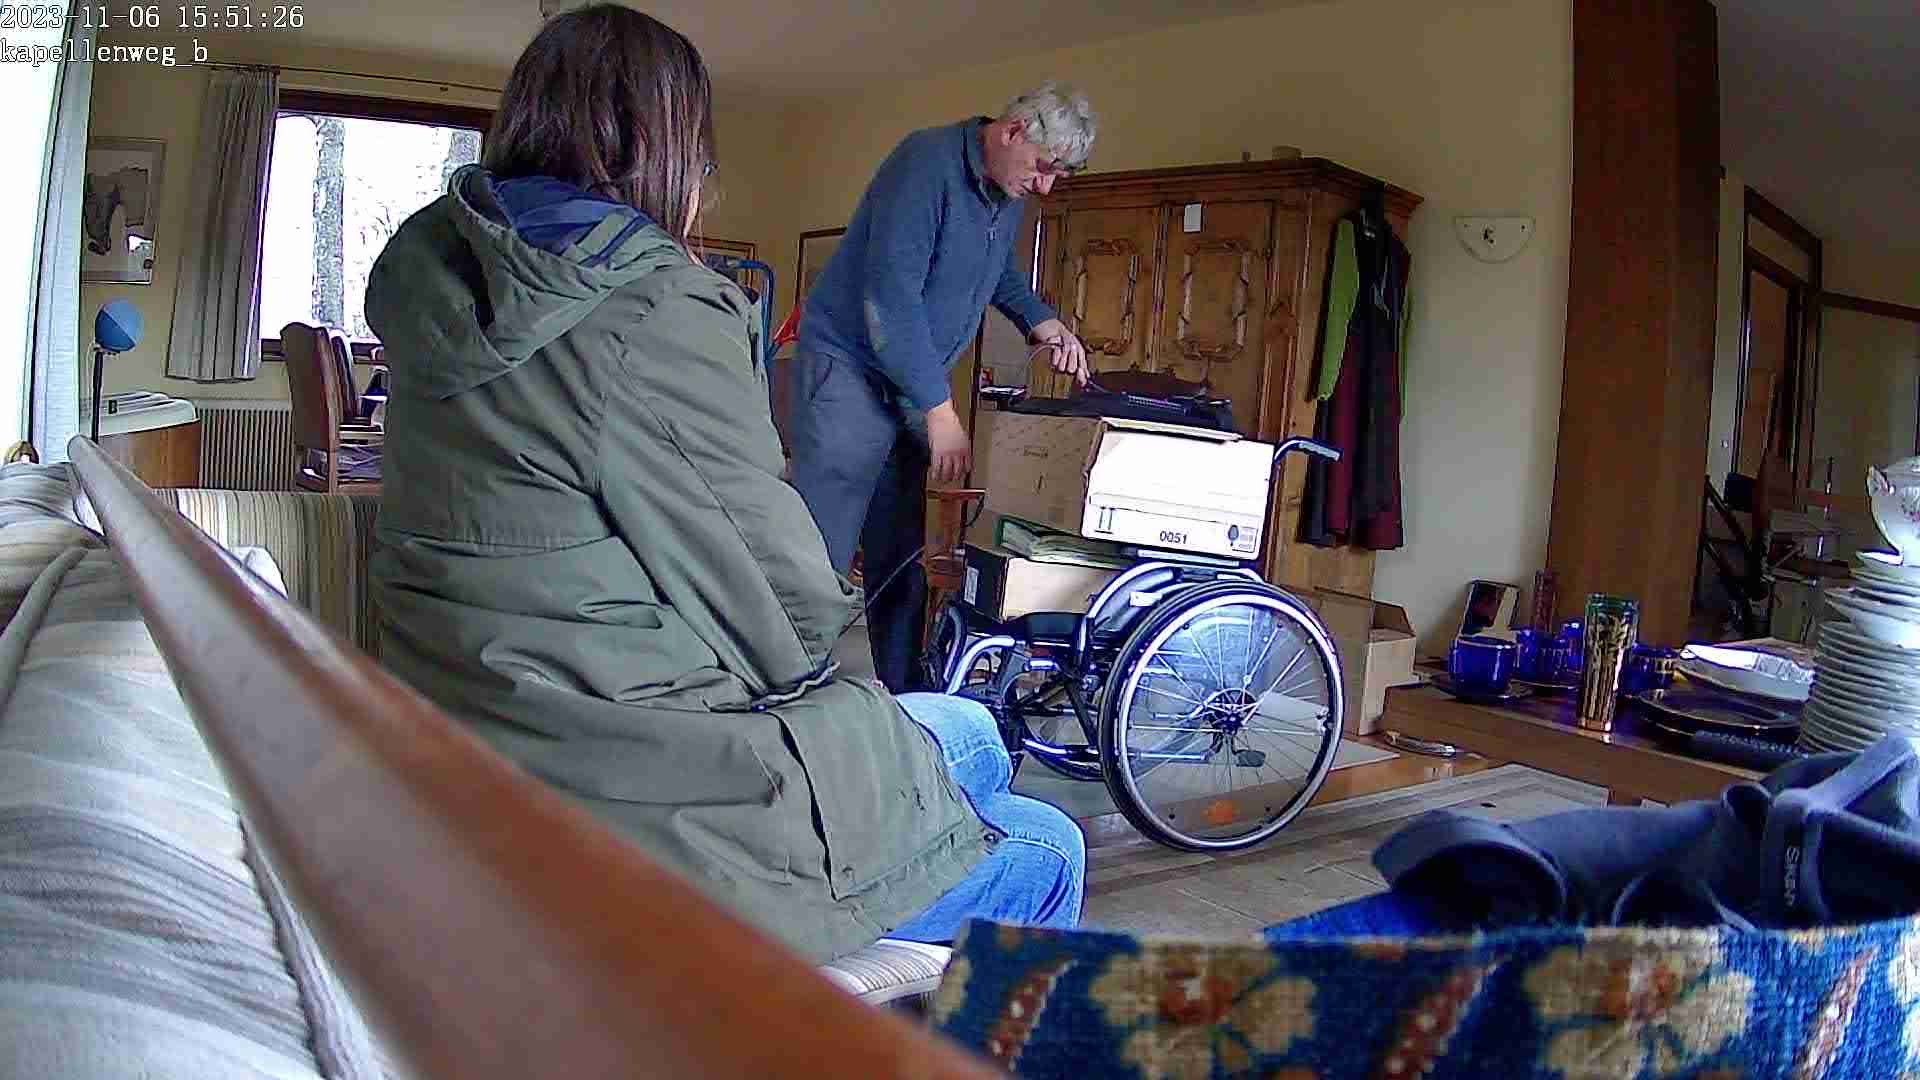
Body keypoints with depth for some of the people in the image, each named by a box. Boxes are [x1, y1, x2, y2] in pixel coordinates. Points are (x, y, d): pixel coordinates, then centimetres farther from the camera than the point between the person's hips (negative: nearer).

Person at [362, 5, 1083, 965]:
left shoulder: (435, 283, 5)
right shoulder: (664, 313, -21)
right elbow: (787, 607, -15)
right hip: (641, 823, -9)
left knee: (959, 731, 23)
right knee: (1047, 858, 7)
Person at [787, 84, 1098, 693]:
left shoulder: (1011, 193, 8)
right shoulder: (928, 162, -19)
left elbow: (1003, 275, 28)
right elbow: (890, 295, -26)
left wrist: (1041, 321, 7)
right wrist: (940, 410, -25)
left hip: (912, 385, 8)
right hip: (847, 369, -8)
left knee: (900, 563, 10)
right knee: (819, 557, -11)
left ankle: (898, 699, 19)